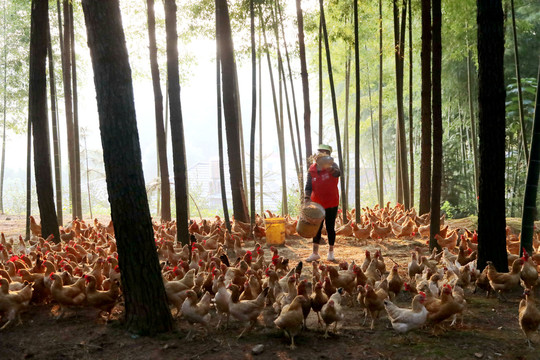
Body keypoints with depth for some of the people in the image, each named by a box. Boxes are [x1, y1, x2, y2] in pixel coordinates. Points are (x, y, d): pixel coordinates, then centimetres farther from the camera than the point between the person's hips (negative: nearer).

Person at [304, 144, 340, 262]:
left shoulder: (332, 165, -8)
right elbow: (308, 186, -3)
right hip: (317, 203, 2)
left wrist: (329, 168, -53)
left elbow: (337, 173, -32)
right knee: (317, 228, 6)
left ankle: (331, 252, 20)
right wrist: (307, 198, -20)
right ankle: (315, 253, 15)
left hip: (331, 203, -2)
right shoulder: (312, 170, -1)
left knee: (330, 228, 6)